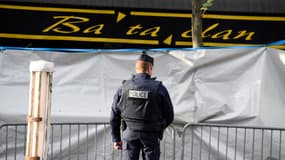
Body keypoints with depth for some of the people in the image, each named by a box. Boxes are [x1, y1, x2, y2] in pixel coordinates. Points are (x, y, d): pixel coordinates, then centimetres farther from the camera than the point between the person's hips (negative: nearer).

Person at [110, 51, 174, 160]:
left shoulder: (123, 88, -1)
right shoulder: (159, 88, -7)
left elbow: (114, 116, 2)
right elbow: (169, 116, -1)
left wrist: (116, 138, 11)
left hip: (130, 135, 2)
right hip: (151, 136, -2)